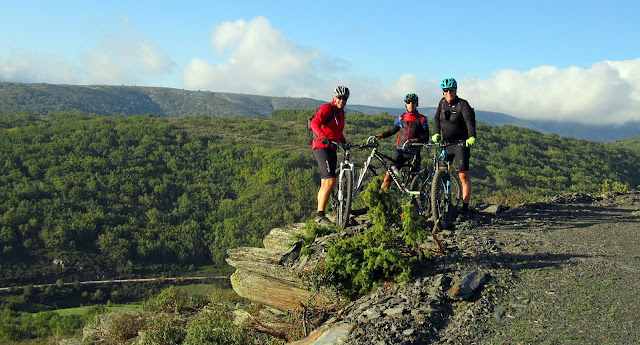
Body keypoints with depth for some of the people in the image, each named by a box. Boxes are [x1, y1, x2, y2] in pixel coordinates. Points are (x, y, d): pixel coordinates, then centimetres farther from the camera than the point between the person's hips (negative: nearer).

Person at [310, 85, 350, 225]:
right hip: (321, 147, -9)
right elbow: (314, 123, -25)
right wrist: (322, 136, -42)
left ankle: (319, 215, 17)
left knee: (325, 183, 10)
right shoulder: (327, 108, -8)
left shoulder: (341, 112, 20)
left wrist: (345, 142, 14)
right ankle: (320, 215, -19)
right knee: (331, 180, -20)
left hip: (332, 149, 9)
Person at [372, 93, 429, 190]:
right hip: (400, 151, 2)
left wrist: (414, 140, -20)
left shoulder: (422, 119, 3)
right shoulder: (401, 117, 12)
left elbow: (426, 138, -3)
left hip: (413, 152, -2)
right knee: (389, 174, -9)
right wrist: (379, 136, 4)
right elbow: (392, 131, 18)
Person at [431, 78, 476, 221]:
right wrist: (436, 133, -13)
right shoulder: (442, 103, 7)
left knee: (464, 175, -8)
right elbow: (437, 118, 6)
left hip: (461, 143, -5)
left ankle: (465, 209, -4)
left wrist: (472, 136, -43)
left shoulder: (462, 104, -11)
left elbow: (470, 119, -25)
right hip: (445, 143, 5)